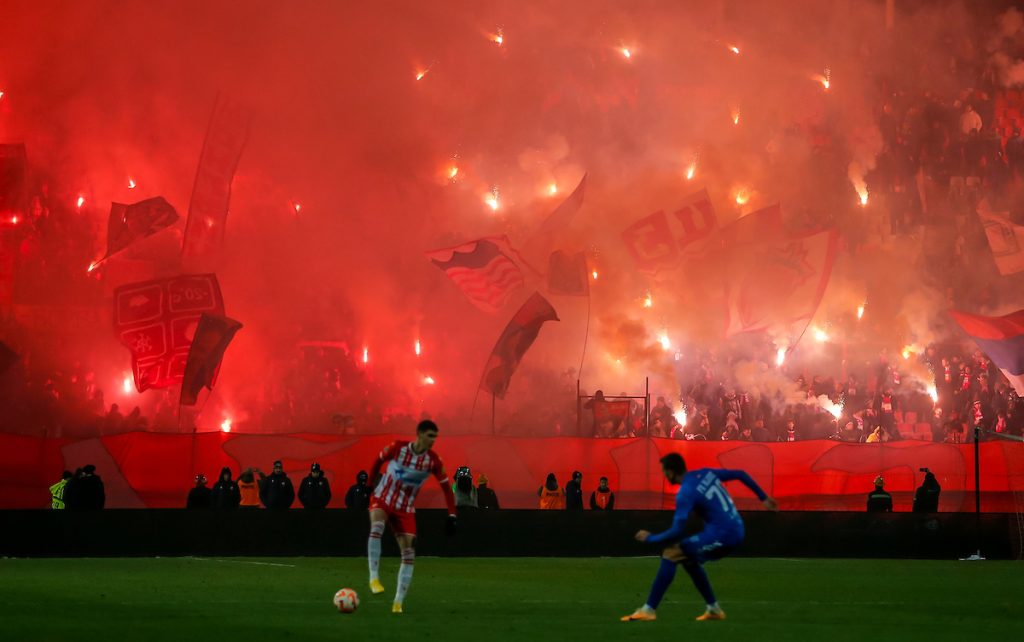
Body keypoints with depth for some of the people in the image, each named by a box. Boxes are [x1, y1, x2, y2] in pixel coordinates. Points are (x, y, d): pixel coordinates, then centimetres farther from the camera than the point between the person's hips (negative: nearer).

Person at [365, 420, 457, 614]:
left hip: (405, 509, 2)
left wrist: (452, 515, -10)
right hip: (382, 499, -2)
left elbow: (446, 487, -4)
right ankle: (374, 578, -27)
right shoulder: (397, 448, -16)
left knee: (408, 553, -6)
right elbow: (379, 460, 4)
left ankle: (398, 603, 2)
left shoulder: (433, 460, -11)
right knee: (377, 528, -35)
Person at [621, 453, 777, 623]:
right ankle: (714, 609, 26)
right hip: (737, 533, 9)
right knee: (689, 559, 24)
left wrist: (649, 538, -3)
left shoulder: (685, 493, -14)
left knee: (670, 554, -6)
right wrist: (763, 497, 24)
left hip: (721, 536, -9)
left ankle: (648, 610, -9)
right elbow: (740, 474, 16)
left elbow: (676, 532, -18)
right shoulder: (706, 473, 9)